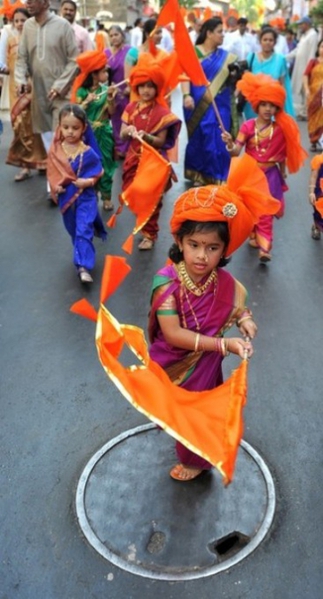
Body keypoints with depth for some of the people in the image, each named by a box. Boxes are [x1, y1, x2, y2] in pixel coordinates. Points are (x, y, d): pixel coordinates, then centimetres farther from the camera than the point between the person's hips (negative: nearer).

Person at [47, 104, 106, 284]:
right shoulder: (55, 150, -4)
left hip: (85, 196, -4)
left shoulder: (88, 152, -13)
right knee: (73, 231, 19)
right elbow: (52, 172, 3)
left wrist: (89, 181, -22)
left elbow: (98, 170, -4)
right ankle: (83, 256, 40)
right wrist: (56, 186, -14)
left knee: (84, 231, -11)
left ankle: (83, 267, -14)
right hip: (66, 196, 4)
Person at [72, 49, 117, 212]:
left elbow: (111, 113, -1)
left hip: (103, 132, 2)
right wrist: (87, 101, -21)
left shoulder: (105, 89, -1)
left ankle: (106, 196, 16)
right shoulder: (82, 91, -7)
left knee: (105, 164, 7)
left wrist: (110, 100, -17)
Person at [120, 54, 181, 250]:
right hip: (134, 159, 5)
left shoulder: (162, 112, -12)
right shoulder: (131, 107, 2)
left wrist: (146, 136, -30)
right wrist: (128, 131, -22)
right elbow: (122, 135, 1)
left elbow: (161, 141, -12)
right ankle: (143, 224, 36)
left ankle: (150, 234, 16)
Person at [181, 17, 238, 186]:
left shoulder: (225, 57, 12)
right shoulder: (193, 52, 2)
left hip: (218, 106, 2)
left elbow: (230, 79, 12)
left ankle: (216, 177, 7)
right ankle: (198, 175, 20)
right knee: (198, 139, 5)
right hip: (198, 106, -2)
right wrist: (186, 95, -22)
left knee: (217, 140, -3)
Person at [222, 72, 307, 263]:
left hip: (270, 174, -1)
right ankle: (255, 236, 34)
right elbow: (236, 152, -16)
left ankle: (264, 247, -5)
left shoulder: (281, 129, -5)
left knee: (265, 211, -3)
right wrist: (230, 143, -37)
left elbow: (282, 155, 5)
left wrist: (283, 175, 10)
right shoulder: (248, 126, -9)